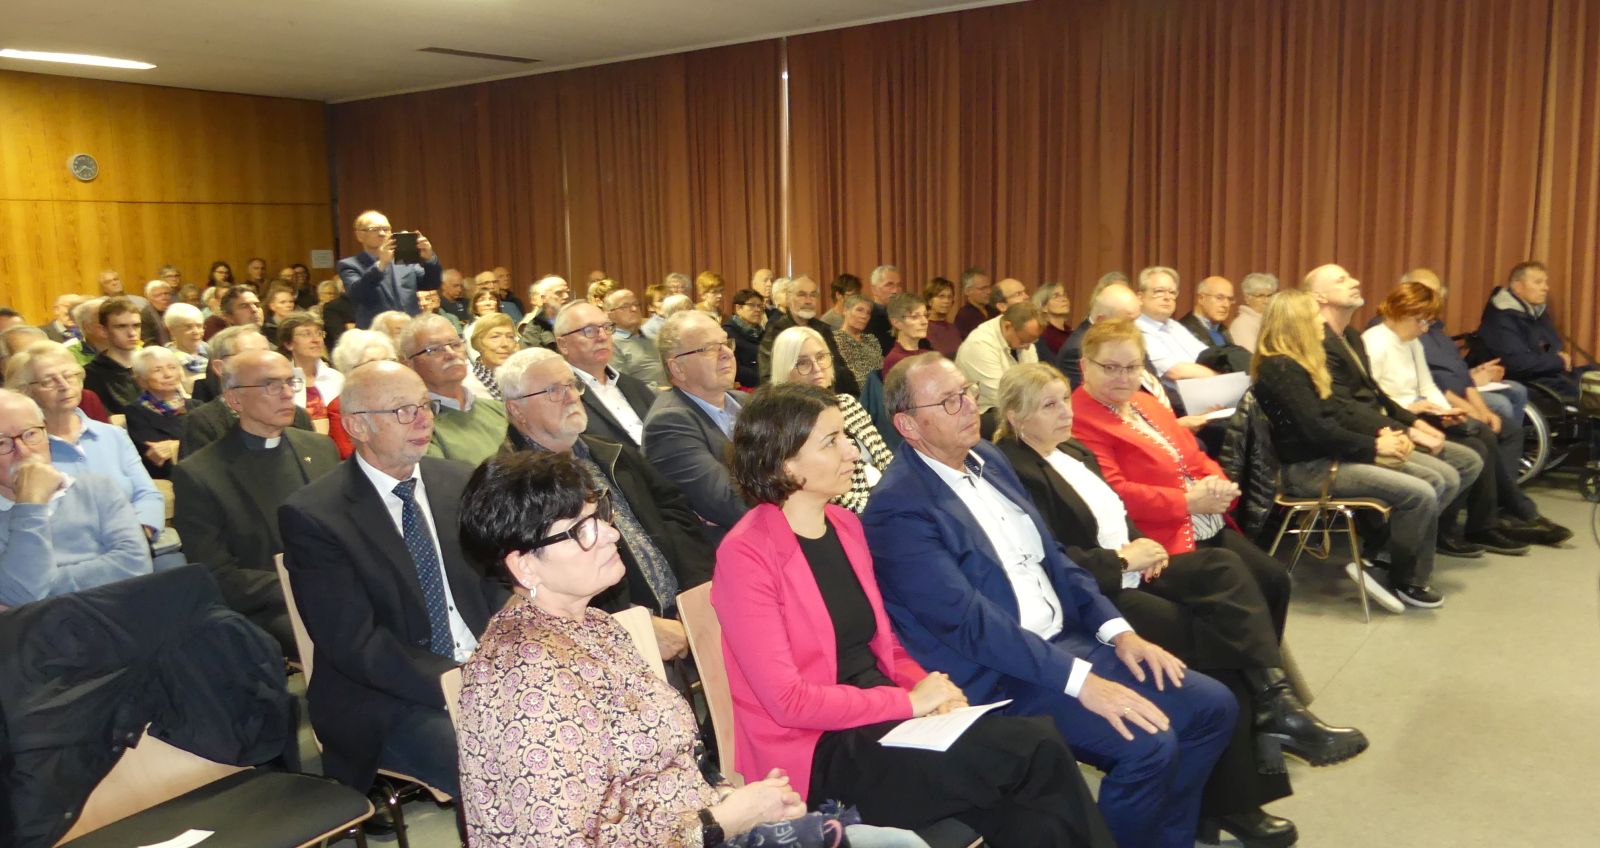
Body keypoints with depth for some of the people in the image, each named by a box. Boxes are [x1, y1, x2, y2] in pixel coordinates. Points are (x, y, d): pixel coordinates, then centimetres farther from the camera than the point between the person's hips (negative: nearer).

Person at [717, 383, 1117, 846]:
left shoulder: (845, 524, 8)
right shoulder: (746, 554, -15)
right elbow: (788, 701, -17)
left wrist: (929, 688, -6)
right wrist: (910, 701, -14)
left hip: (878, 713, 7)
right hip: (817, 747, -7)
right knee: (1035, 751, -21)